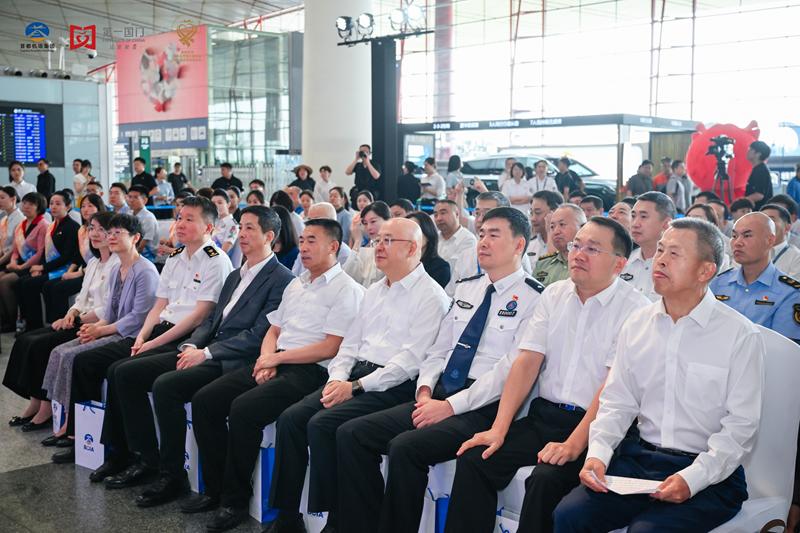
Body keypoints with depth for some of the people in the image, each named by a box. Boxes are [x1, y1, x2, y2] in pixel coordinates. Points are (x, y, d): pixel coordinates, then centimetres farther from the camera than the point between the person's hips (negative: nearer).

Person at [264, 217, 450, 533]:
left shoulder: (430, 296, -7)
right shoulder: (374, 292, 19)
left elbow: (411, 360, -16)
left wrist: (356, 387, -18)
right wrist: (337, 379, -1)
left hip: (393, 386, -8)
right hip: (355, 375, 8)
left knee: (322, 424, -25)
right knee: (291, 418, -10)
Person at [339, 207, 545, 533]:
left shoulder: (532, 298, -6)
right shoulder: (465, 289, 17)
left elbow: (511, 370, -14)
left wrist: (452, 405, -17)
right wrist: (425, 391, -2)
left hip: (483, 408, -7)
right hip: (439, 397, 7)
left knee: (405, 446, -30)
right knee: (351, 434, -7)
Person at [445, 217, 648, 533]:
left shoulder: (636, 310, -7)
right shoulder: (554, 295, 10)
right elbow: (527, 362, 4)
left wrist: (573, 444, -23)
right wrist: (499, 429, -5)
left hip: (592, 425, -5)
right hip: (543, 415, 5)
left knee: (546, 480, -29)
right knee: (473, 459, -14)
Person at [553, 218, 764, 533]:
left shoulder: (741, 335, -6)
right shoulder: (637, 324, 8)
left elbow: (741, 426, -8)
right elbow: (616, 402, 10)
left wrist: (692, 479, -20)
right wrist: (597, 453, -7)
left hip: (709, 475, -4)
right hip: (639, 457, 4)